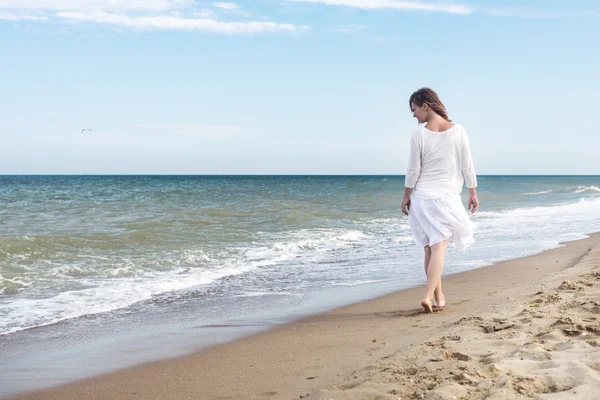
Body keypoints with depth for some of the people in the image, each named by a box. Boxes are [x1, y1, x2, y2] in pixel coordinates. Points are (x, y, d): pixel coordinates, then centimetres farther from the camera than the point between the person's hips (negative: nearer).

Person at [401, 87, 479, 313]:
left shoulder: (419, 135, -9)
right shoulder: (458, 131, -3)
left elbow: (413, 170, -5)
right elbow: (467, 166, 2)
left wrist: (406, 197, 7)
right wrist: (473, 193, 13)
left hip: (422, 198, 0)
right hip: (448, 198, 0)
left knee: (430, 248, 11)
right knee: (439, 247, -3)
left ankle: (439, 297, 20)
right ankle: (429, 295, -16)